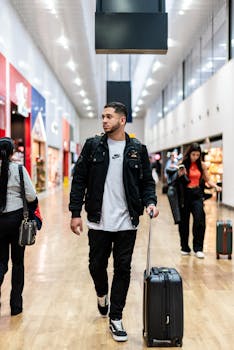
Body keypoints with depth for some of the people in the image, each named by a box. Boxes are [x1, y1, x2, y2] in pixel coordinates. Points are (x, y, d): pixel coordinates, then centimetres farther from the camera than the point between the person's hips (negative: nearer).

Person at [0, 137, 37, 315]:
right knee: (18, 262, 12)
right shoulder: (18, 169, -9)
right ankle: (16, 305, 19)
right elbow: (31, 196, -10)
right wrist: (32, 210, 9)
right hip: (17, 218, -2)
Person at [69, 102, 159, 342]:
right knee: (97, 265, 11)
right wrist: (75, 213, -4)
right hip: (98, 221, 0)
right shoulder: (93, 146, 2)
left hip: (126, 223, 0)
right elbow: (79, 180, 1)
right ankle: (102, 294, 44)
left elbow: (147, 181, 7)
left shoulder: (138, 149, 3)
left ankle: (115, 319, 21)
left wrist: (150, 202, -12)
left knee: (123, 269, 6)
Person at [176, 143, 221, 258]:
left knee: (199, 220, -13)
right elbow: (179, 181, 2)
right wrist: (181, 174, -17)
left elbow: (207, 180, 10)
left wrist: (216, 186, -7)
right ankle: (185, 248, 20)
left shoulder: (201, 165, 5)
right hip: (185, 194, -1)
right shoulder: (183, 165, -1)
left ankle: (198, 249, -4)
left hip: (197, 194, 1)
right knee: (184, 221, 6)